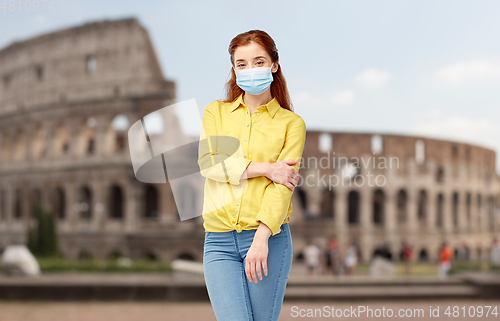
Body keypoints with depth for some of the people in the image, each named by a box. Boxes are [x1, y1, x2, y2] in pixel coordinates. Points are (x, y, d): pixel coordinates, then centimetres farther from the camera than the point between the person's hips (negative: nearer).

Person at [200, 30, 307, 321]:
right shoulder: (215, 112, 14)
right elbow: (208, 163, -3)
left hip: (268, 237, -1)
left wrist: (261, 238, -18)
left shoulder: (292, 123, 6)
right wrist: (265, 168, -11)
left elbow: (283, 184, -6)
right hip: (219, 241, 1)